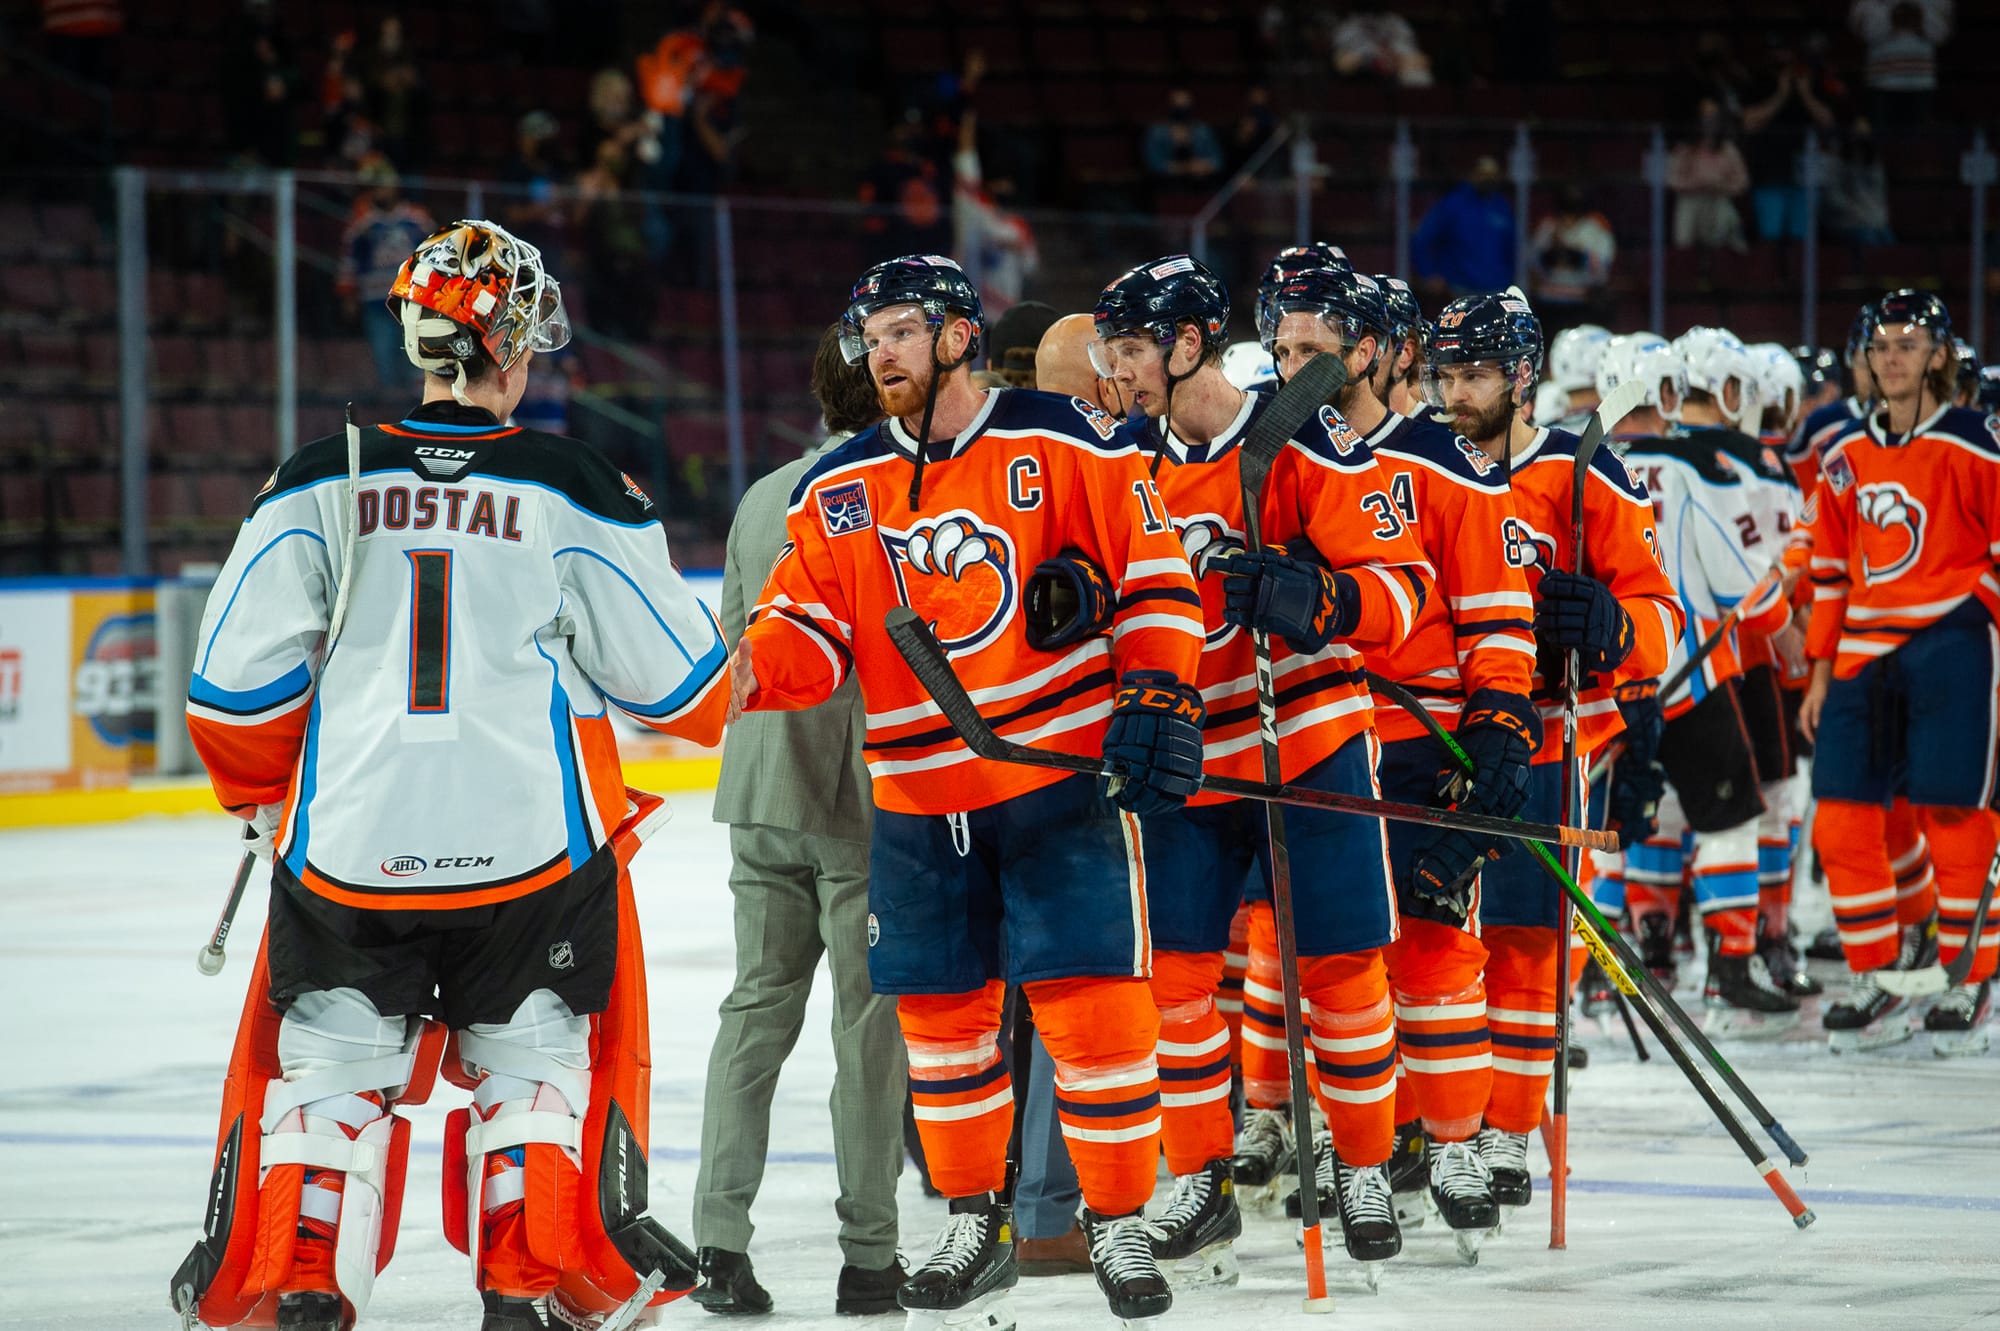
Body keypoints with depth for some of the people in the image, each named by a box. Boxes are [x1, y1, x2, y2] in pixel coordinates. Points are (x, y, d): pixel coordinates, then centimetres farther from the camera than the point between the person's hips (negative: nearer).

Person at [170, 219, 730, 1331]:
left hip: (348, 841, 1)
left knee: (329, 1059, 12)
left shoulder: (321, 482, 0)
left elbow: (238, 684, 0)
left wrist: (262, 798, 18)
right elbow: (665, 673, 2)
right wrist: (725, 686, 25)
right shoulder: (572, 489, -3)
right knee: (532, 1052, 15)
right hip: (530, 840, -1)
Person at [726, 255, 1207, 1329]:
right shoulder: (838, 492, 8)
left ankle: (1120, 1221, 6)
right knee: (940, 1019, 8)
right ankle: (974, 1224, 24)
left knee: (1092, 1002, -8)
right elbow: (809, 629, 5)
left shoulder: (1065, 444, -5)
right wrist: (748, 668, -16)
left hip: (1066, 773, -4)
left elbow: (1153, 573, -4)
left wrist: (1156, 701, -12)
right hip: (919, 803, 4)